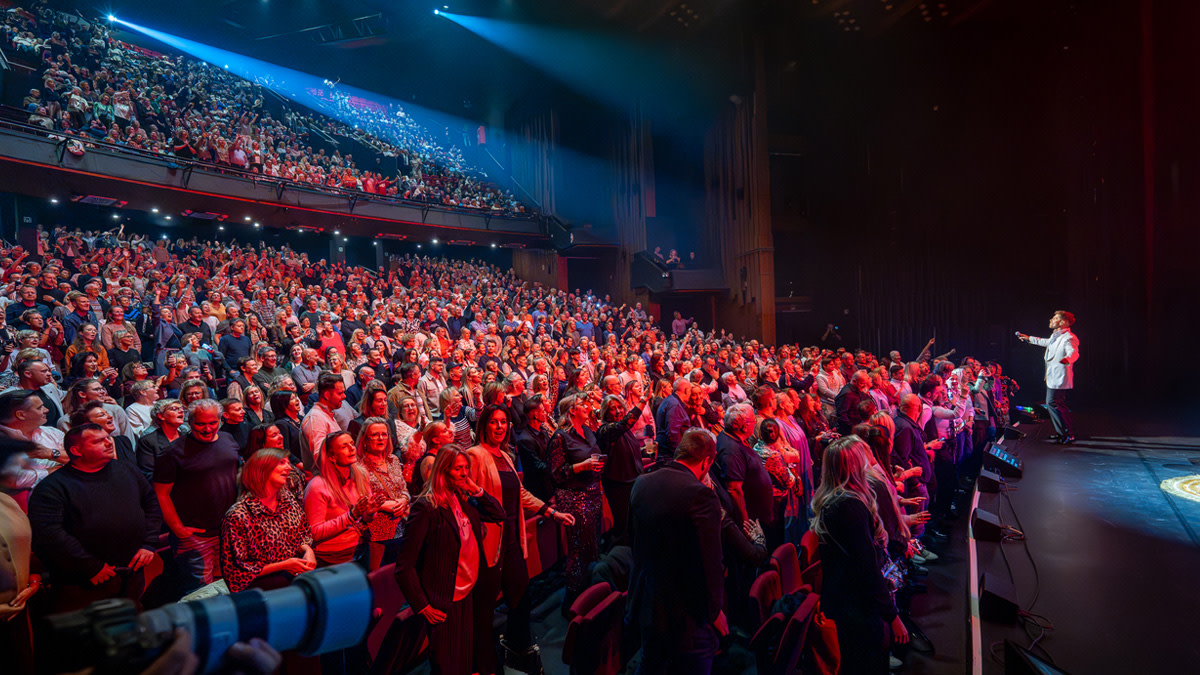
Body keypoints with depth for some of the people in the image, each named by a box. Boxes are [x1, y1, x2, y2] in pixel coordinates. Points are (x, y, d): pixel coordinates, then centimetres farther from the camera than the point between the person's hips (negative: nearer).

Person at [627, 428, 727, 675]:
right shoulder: (701, 495, -23)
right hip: (687, 616, -6)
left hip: (646, 606, 7)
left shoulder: (641, 484, -1)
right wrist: (715, 611, -7)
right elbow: (711, 563, -21)